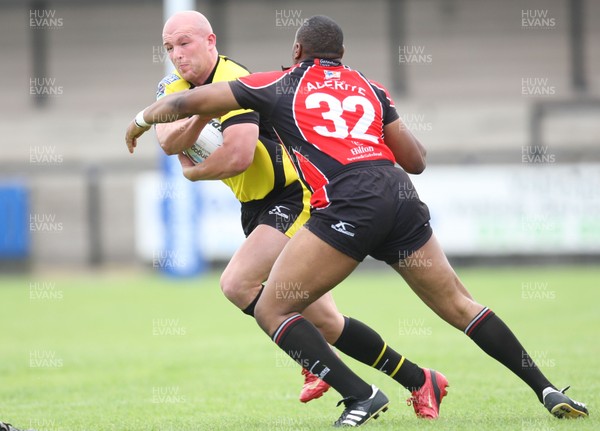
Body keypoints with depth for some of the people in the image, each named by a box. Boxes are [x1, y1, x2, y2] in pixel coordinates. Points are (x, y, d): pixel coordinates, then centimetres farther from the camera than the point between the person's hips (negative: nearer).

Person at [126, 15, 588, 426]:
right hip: (400, 195, 5)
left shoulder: (281, 84, 16)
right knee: (460, 305, 15)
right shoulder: (369, 88, 25)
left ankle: (360, 396, -9)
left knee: (271, 311, 3)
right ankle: (549, 391, 10)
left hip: (347, 203, -5)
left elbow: (191, 101, 17)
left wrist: (142, 119, 35)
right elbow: (415, 160, 27)